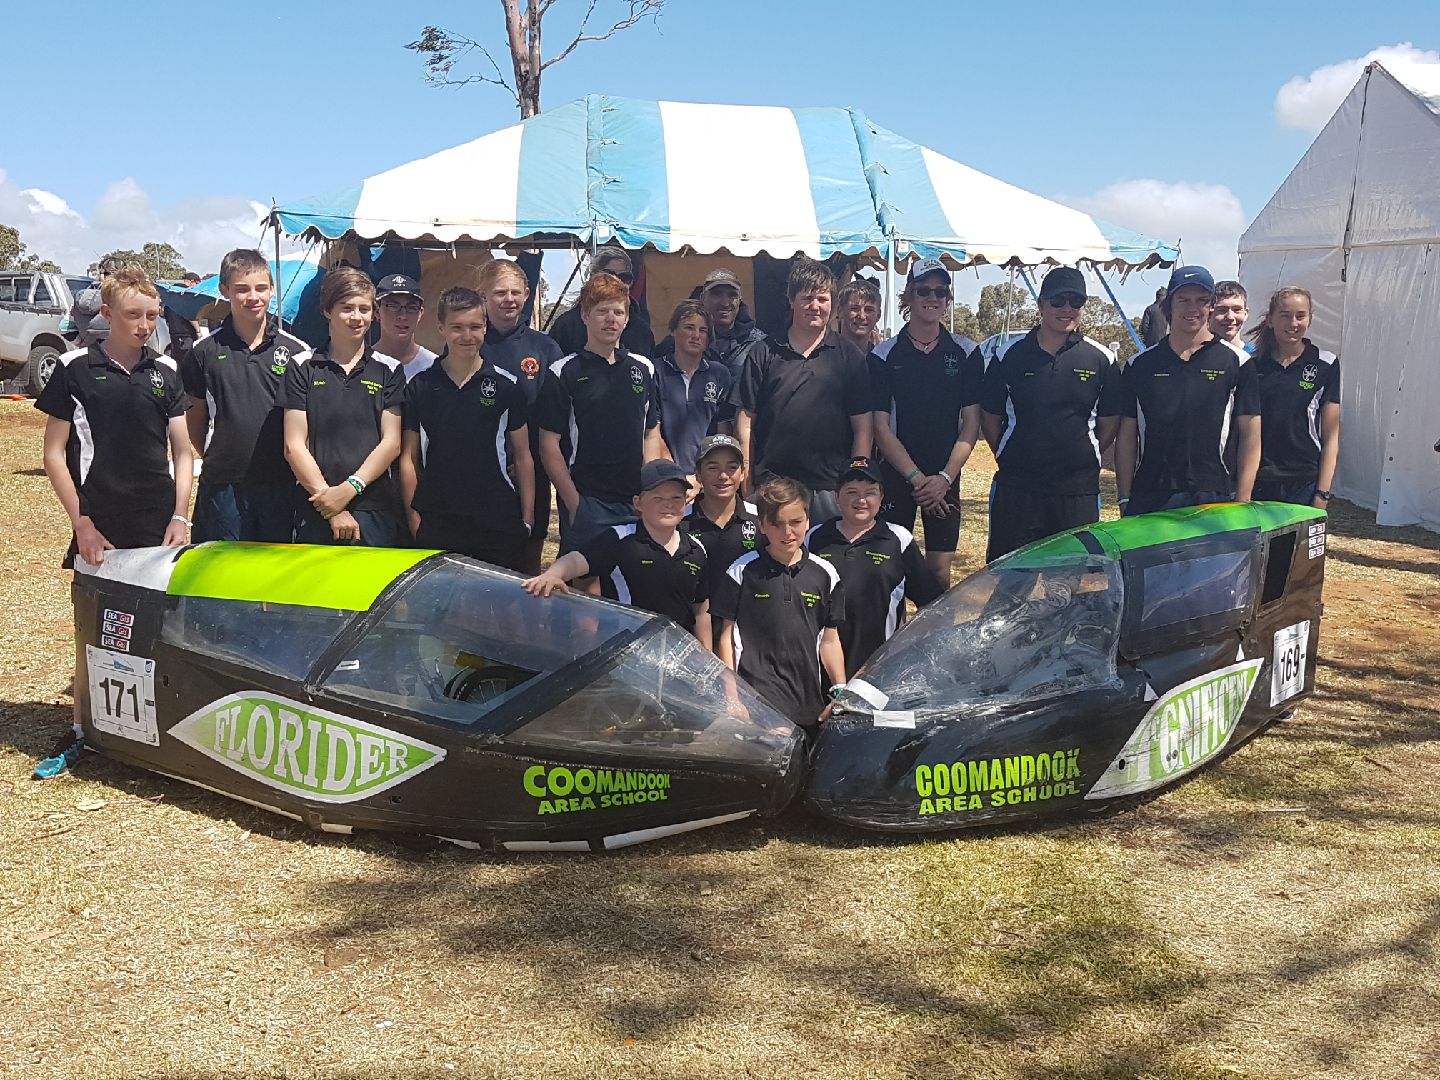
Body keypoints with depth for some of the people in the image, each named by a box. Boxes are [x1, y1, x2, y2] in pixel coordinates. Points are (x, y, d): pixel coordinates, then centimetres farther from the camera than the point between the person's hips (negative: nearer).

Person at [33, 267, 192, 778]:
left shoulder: (166, 373, 8)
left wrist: (180, 516, 0)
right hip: (98, 526, -2)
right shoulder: (76, 369, 0)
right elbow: (54, 453, 1)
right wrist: (81, 522, -6)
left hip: (159, 525, 2)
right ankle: (80, 732, 15)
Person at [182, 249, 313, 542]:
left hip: (279, 483, 0)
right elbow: (196, 416, 13)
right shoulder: (205, 351, 5)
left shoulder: (296, 351, 4)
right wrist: (214, 459, 7)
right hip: (222, 486, 0)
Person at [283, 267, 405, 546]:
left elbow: (391, 442, 2)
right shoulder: (302, 368, 7)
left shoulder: (389, 369, 9)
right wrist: (333, 508, -9)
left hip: (376, 512, 0)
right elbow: (294, 445, 1)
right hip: (316, 513, 0)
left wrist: (349, 488, -11)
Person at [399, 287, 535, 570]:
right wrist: (412, 515, 2)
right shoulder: (420, 386, 6)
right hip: (436, 523, 1)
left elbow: (522, 456, 7)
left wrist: (528, 518, 3)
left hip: (498, 522, 0)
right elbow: (409, 457, 8)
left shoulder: (507, 385, 4)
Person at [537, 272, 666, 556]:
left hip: (638, 504, 4)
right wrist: (574, 503, -10)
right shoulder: (564, 372, -2)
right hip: (586, 503, -4)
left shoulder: (643, 369, 11)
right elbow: (549, 445, -4)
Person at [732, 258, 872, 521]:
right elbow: (746, 421, 6)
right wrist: (746, 486, 0)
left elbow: (862, 429, 6)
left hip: (829, 489, 0)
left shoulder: (850, 357, 7)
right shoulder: (764, 353, 6)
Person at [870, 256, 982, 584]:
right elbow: (881, 427, -3)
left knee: (940, 570, 1)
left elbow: (971, 422, 3)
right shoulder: (884, 356, 1)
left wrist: (944, 477, -9)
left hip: (945, 476, 1)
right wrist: (916, 477, -11)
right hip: (895, 474, -1)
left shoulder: (966, 353, 5)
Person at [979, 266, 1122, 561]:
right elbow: (990, 417, 8)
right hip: (1016, 487, 0)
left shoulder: (1100, 359, 3)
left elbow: (1109, 422, 10)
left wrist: (1086, 458, 8)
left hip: (1078, 490, 1)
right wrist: (1010, 458, 7)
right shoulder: (1011, 355, 2)